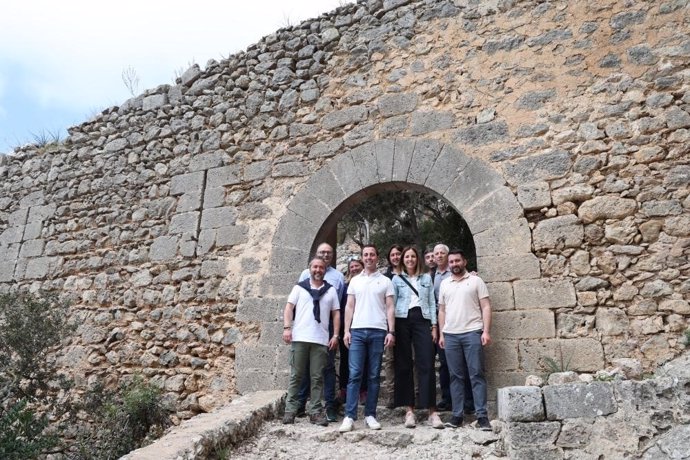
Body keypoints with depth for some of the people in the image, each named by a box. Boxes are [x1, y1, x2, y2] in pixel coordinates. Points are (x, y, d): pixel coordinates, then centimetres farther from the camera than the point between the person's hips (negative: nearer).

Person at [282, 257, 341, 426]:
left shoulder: (331, 290, 14)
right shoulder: (299, 287, 10)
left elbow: (336, 314, 11)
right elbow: (289, 307, 5)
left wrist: (335, 335, 2)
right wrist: (287, 327, -8)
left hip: (321, 340, 1)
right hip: (299, 338, -1)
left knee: (317, 378, 3)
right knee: (296, 376, 3)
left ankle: (315, 412, 9)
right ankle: (290, 410, 10)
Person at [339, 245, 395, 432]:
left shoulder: (385, 281, 9)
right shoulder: (355, 281, 14)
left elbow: (390, 308, 5)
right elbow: (349, 307, 11)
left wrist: (391, 332, -4)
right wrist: (346, 330, 1)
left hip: (378, 331, -1)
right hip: (357, 331, 1)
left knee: (374, 375, 4)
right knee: (354, 374, -4)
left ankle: (370, 414, 11)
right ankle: (349, 416, -3)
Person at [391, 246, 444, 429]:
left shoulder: (427, 278, 16)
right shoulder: (396, 279, 12)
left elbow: (432, 302, 13)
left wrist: (434, 325, 4)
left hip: (422, 320, 0)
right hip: (402, 320, 0)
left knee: (426, 365, -7)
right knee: (404, 365, 0)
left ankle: (432, 411, -5)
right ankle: (409, 410, 6)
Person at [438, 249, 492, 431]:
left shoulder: (476, 281, 4)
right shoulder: (444, 284, 15)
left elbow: (486, 307, 0)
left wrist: (486, 331, -10)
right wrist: (441, 334, 9)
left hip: (472, 333, -3)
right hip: (450, 335, 4)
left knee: (476, 374, -2)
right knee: (456, 376, 7)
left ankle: (482, 416, 1)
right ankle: (457, 415, 12)